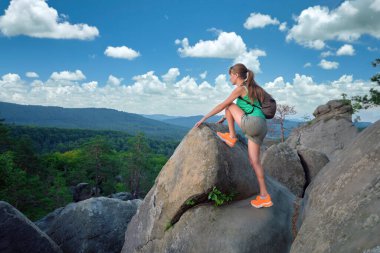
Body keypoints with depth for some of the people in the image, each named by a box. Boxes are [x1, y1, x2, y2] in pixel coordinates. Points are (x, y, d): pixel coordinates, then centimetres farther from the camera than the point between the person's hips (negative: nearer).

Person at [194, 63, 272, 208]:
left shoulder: (240, 88, -3)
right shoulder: (252, 88, 24)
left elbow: (222, 106, -4)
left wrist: (204, 118, 1)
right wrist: (225, 118, 35)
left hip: (252, 123, -9)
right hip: (260, 127, 9)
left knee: (229, 105, 7)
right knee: (254, 161, 8)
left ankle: (232, 137, 8)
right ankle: (264, 196, 8)